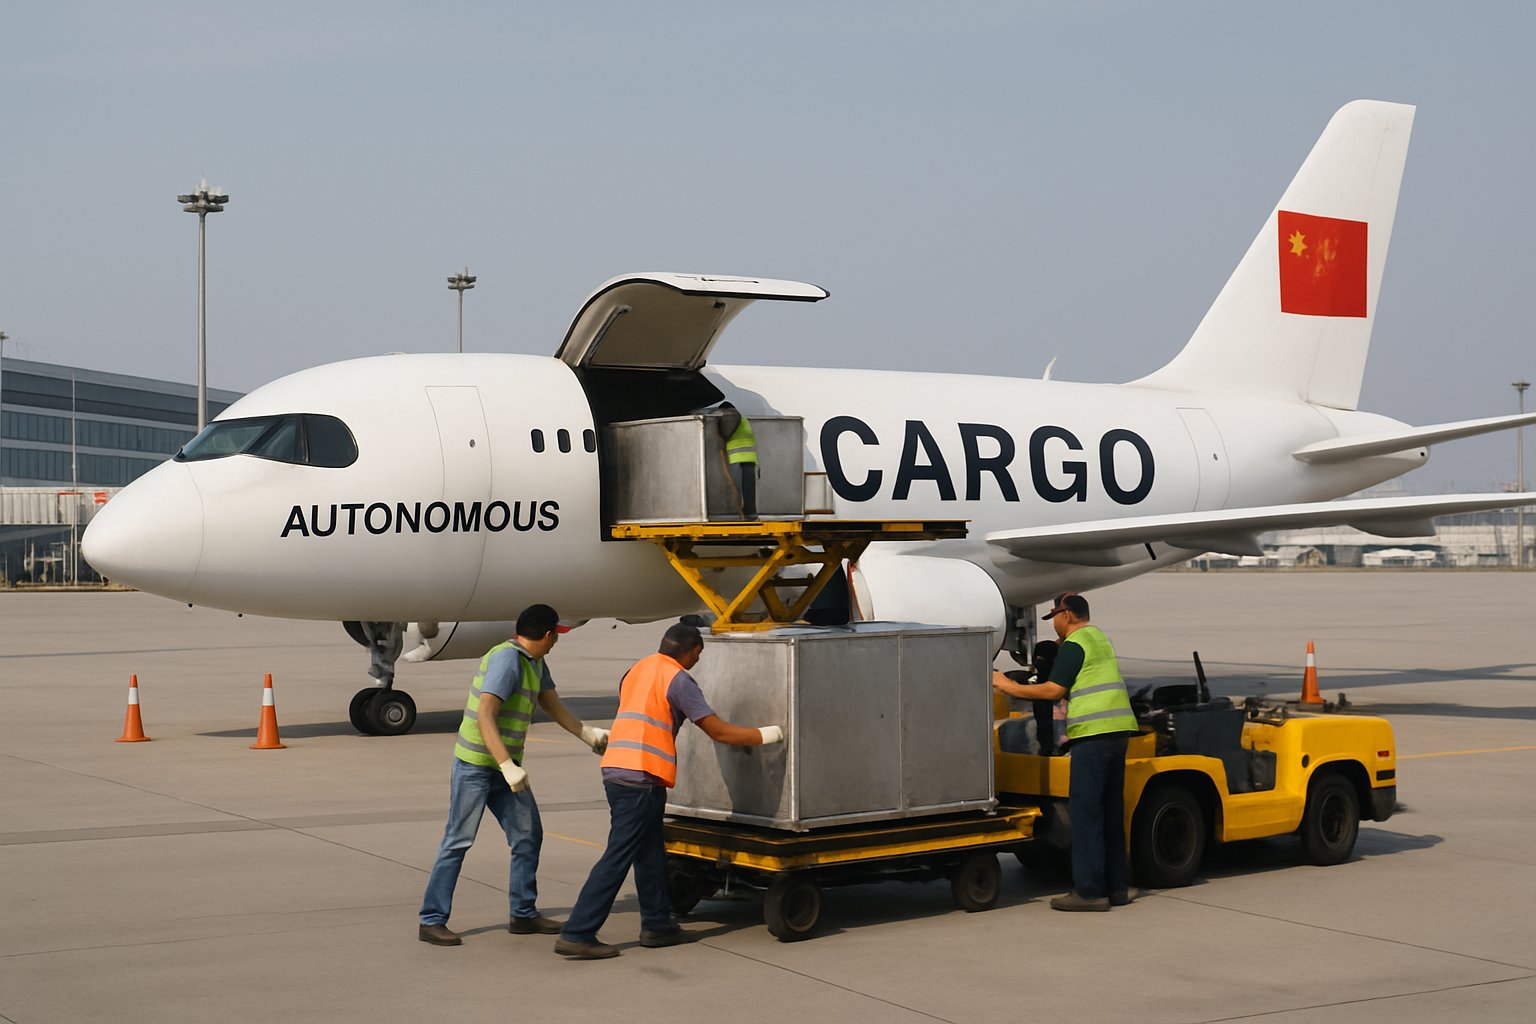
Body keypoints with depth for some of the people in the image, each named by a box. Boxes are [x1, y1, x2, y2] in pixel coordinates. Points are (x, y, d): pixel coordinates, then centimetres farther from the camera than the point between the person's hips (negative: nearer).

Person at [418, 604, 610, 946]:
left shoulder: (534, 662, 9)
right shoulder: (506, 659, -20)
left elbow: (554, 707, 22)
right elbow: (484, 716, -27)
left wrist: (590, 734, 25)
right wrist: (508, 766, -31)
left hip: (506, 766, 9)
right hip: (475, 765, -9)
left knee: (528, 835, 9)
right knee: (458, 841, -6)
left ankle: (524, 914, 18)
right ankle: (431, 921, -1)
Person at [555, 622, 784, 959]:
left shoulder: (636, 671, 17)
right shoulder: (677, 679, -7)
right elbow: (719, 731, -6)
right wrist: (769, 734, 4)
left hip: (615, 771, 9)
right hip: (641, 779, -9)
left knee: (650, 854, 18)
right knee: (617, 858, -6)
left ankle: (657, 925, 25)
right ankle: (577, 935, -7)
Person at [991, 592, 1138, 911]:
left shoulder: (1074, 645, -7)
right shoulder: (1099, 637, 22)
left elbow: (1053, 690, -11)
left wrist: (1009, 686, -2)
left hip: (1093, 733, -9)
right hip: (1118, 729, 9)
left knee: (1085, 811, -7)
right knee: (1111, 811, 12)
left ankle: (1089, 891, -9)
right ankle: (1115, 887, 16)